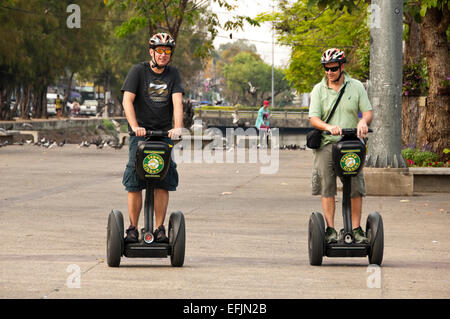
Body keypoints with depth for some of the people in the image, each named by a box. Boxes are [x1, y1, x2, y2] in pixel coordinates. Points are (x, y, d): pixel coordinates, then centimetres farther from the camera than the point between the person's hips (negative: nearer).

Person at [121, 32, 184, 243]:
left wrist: (177, 127, -22)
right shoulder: (138, 71, -1)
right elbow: (127, 101, -10)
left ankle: (160, 229, 1)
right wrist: (134, 126, -25)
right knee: (135, 182, -8)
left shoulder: (173, 74, 7)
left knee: (163, 182, -3)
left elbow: (177, 102, -5)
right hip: (141, 133, -2)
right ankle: (132, 228, -1)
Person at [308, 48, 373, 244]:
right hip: (326, 144, 0)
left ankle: (356, 229, 3)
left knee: (356, 188, -4)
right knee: (327, 188, -4)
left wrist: (363, 121, -18)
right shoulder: (319, 89, 6)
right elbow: (313, 118, -2)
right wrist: (328, 127, -23)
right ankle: (330, 230, 0)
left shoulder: (356, 87, 8)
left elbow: (368, 111, 6)